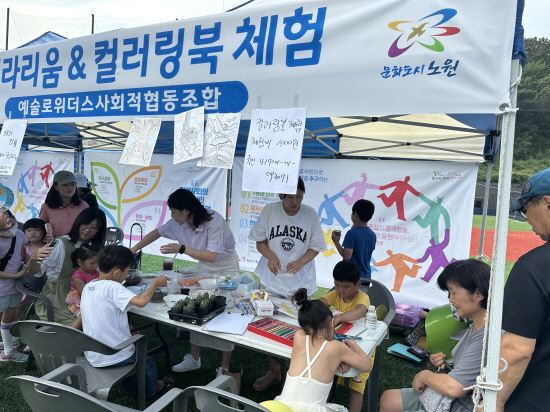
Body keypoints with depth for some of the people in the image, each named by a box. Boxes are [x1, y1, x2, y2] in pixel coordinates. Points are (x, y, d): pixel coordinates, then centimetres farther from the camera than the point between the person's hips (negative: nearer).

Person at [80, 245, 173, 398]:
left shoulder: (87, 287, 2)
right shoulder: (112, 287, -23)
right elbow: (141, 301, -36)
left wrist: (126, 326, 13)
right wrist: (155, 284, -20)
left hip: (92, 356, 8)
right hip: (114, 358, -7)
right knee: (147, 363, 19)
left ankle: (130, 386, 52)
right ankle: (150, 389, 47)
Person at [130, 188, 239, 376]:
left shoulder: (214, 221, -29)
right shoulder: (179, 222, -10)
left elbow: (212, 256, -29)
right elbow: (157, 232, 5)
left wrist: (182, 249, -30)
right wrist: (133, 250, 7)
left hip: (226, 269, -6)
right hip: (204, 269, 6)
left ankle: (224, 368, 13)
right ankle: (194, 358, 28)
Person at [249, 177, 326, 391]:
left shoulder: (310, 214, -8)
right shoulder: (269, 210, -7)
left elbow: (316, 247, -2)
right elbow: (259, 240, 1)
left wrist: (300, 262, -20)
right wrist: (270, 256, -18)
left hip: (300, 283, -1)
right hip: (271, 279, 1)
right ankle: (274, 371, 32)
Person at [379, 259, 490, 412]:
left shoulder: (487, 336, -28)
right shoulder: (475, 326, 3)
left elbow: (453, 387, -30)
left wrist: (424, 375, -13)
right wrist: (444, 364, -3)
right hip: (450, 399, 9)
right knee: (388, 399, 15)